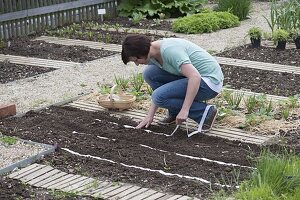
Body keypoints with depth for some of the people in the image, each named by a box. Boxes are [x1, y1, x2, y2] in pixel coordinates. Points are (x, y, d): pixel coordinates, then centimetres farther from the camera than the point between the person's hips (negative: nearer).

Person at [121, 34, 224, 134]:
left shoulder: (169, 50, -27)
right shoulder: (153, 56, 2)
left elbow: (195, 77, -33)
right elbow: (158, 90, 12)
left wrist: (185, 110, -32)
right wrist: (150, 115, 7)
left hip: (210, 81, -9)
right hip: (193, 77, 9)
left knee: (160, 96, -21)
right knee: (149, 73, -1)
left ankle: (204, 112, -8)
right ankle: (175, 112, 9)